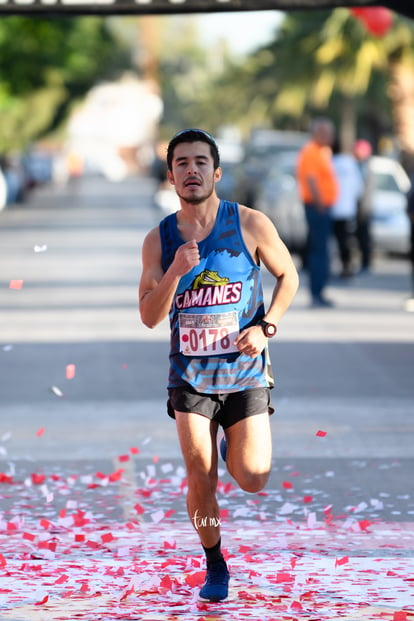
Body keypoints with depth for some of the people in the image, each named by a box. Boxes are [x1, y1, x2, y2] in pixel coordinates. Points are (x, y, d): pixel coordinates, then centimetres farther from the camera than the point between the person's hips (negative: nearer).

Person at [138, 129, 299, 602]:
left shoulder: (251, 225, -7)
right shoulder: (159, 240, -2)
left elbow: (287, 275, 6)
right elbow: (149, 317, -4)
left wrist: (266, 326, -8)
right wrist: (175, 272, -20)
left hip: (245, 372, -1)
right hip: (190, 377, 1)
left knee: (252, 480, -5)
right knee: (200, 481, -3)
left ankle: (236, 448, 31)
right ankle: (214, 566, 20)